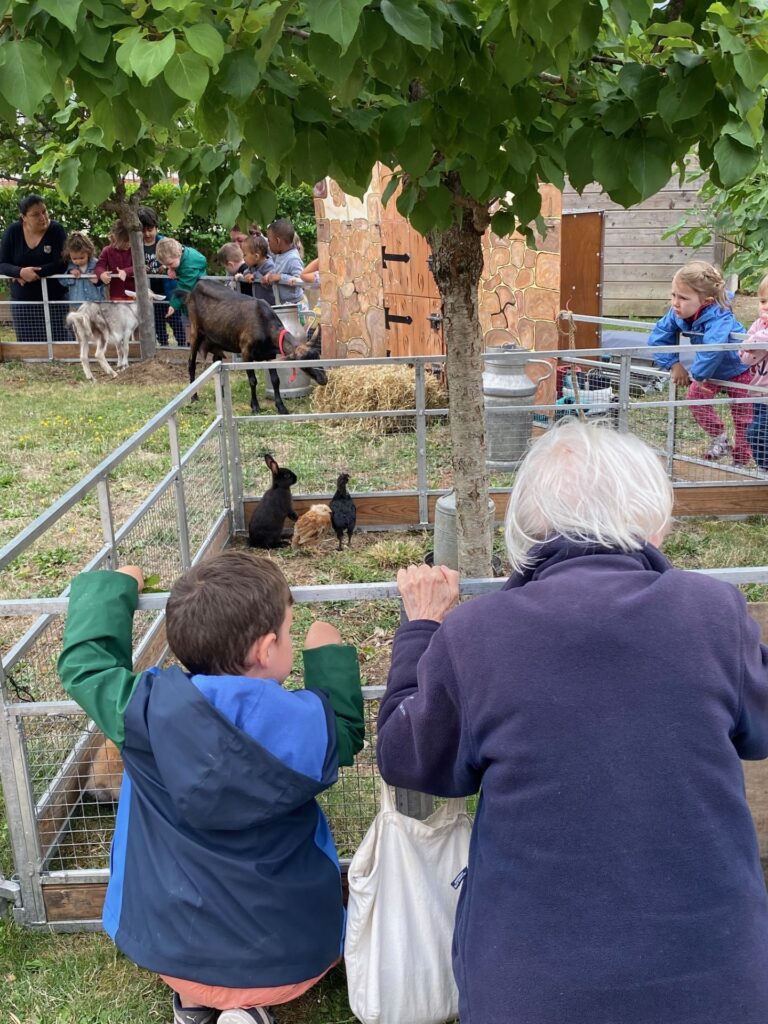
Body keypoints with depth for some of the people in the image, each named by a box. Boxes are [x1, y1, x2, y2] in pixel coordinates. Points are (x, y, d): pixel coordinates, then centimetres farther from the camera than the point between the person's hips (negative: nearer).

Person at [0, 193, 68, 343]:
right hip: (22, 302, 2)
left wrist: (33, 273, -18)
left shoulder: (56, 230, -6)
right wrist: (21, 272, -21)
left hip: (54, 300, -2)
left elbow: (63, 263, -13)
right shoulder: (12, 231, 0)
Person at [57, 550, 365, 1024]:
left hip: (170, 951, 3)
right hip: (289, 958, -2)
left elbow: (84, 662, 0)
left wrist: (113, 589, 13)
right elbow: (347, 735, 6)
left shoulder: (148, 709, -20)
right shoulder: (310, 722, -19)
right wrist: (329, 656, 16)